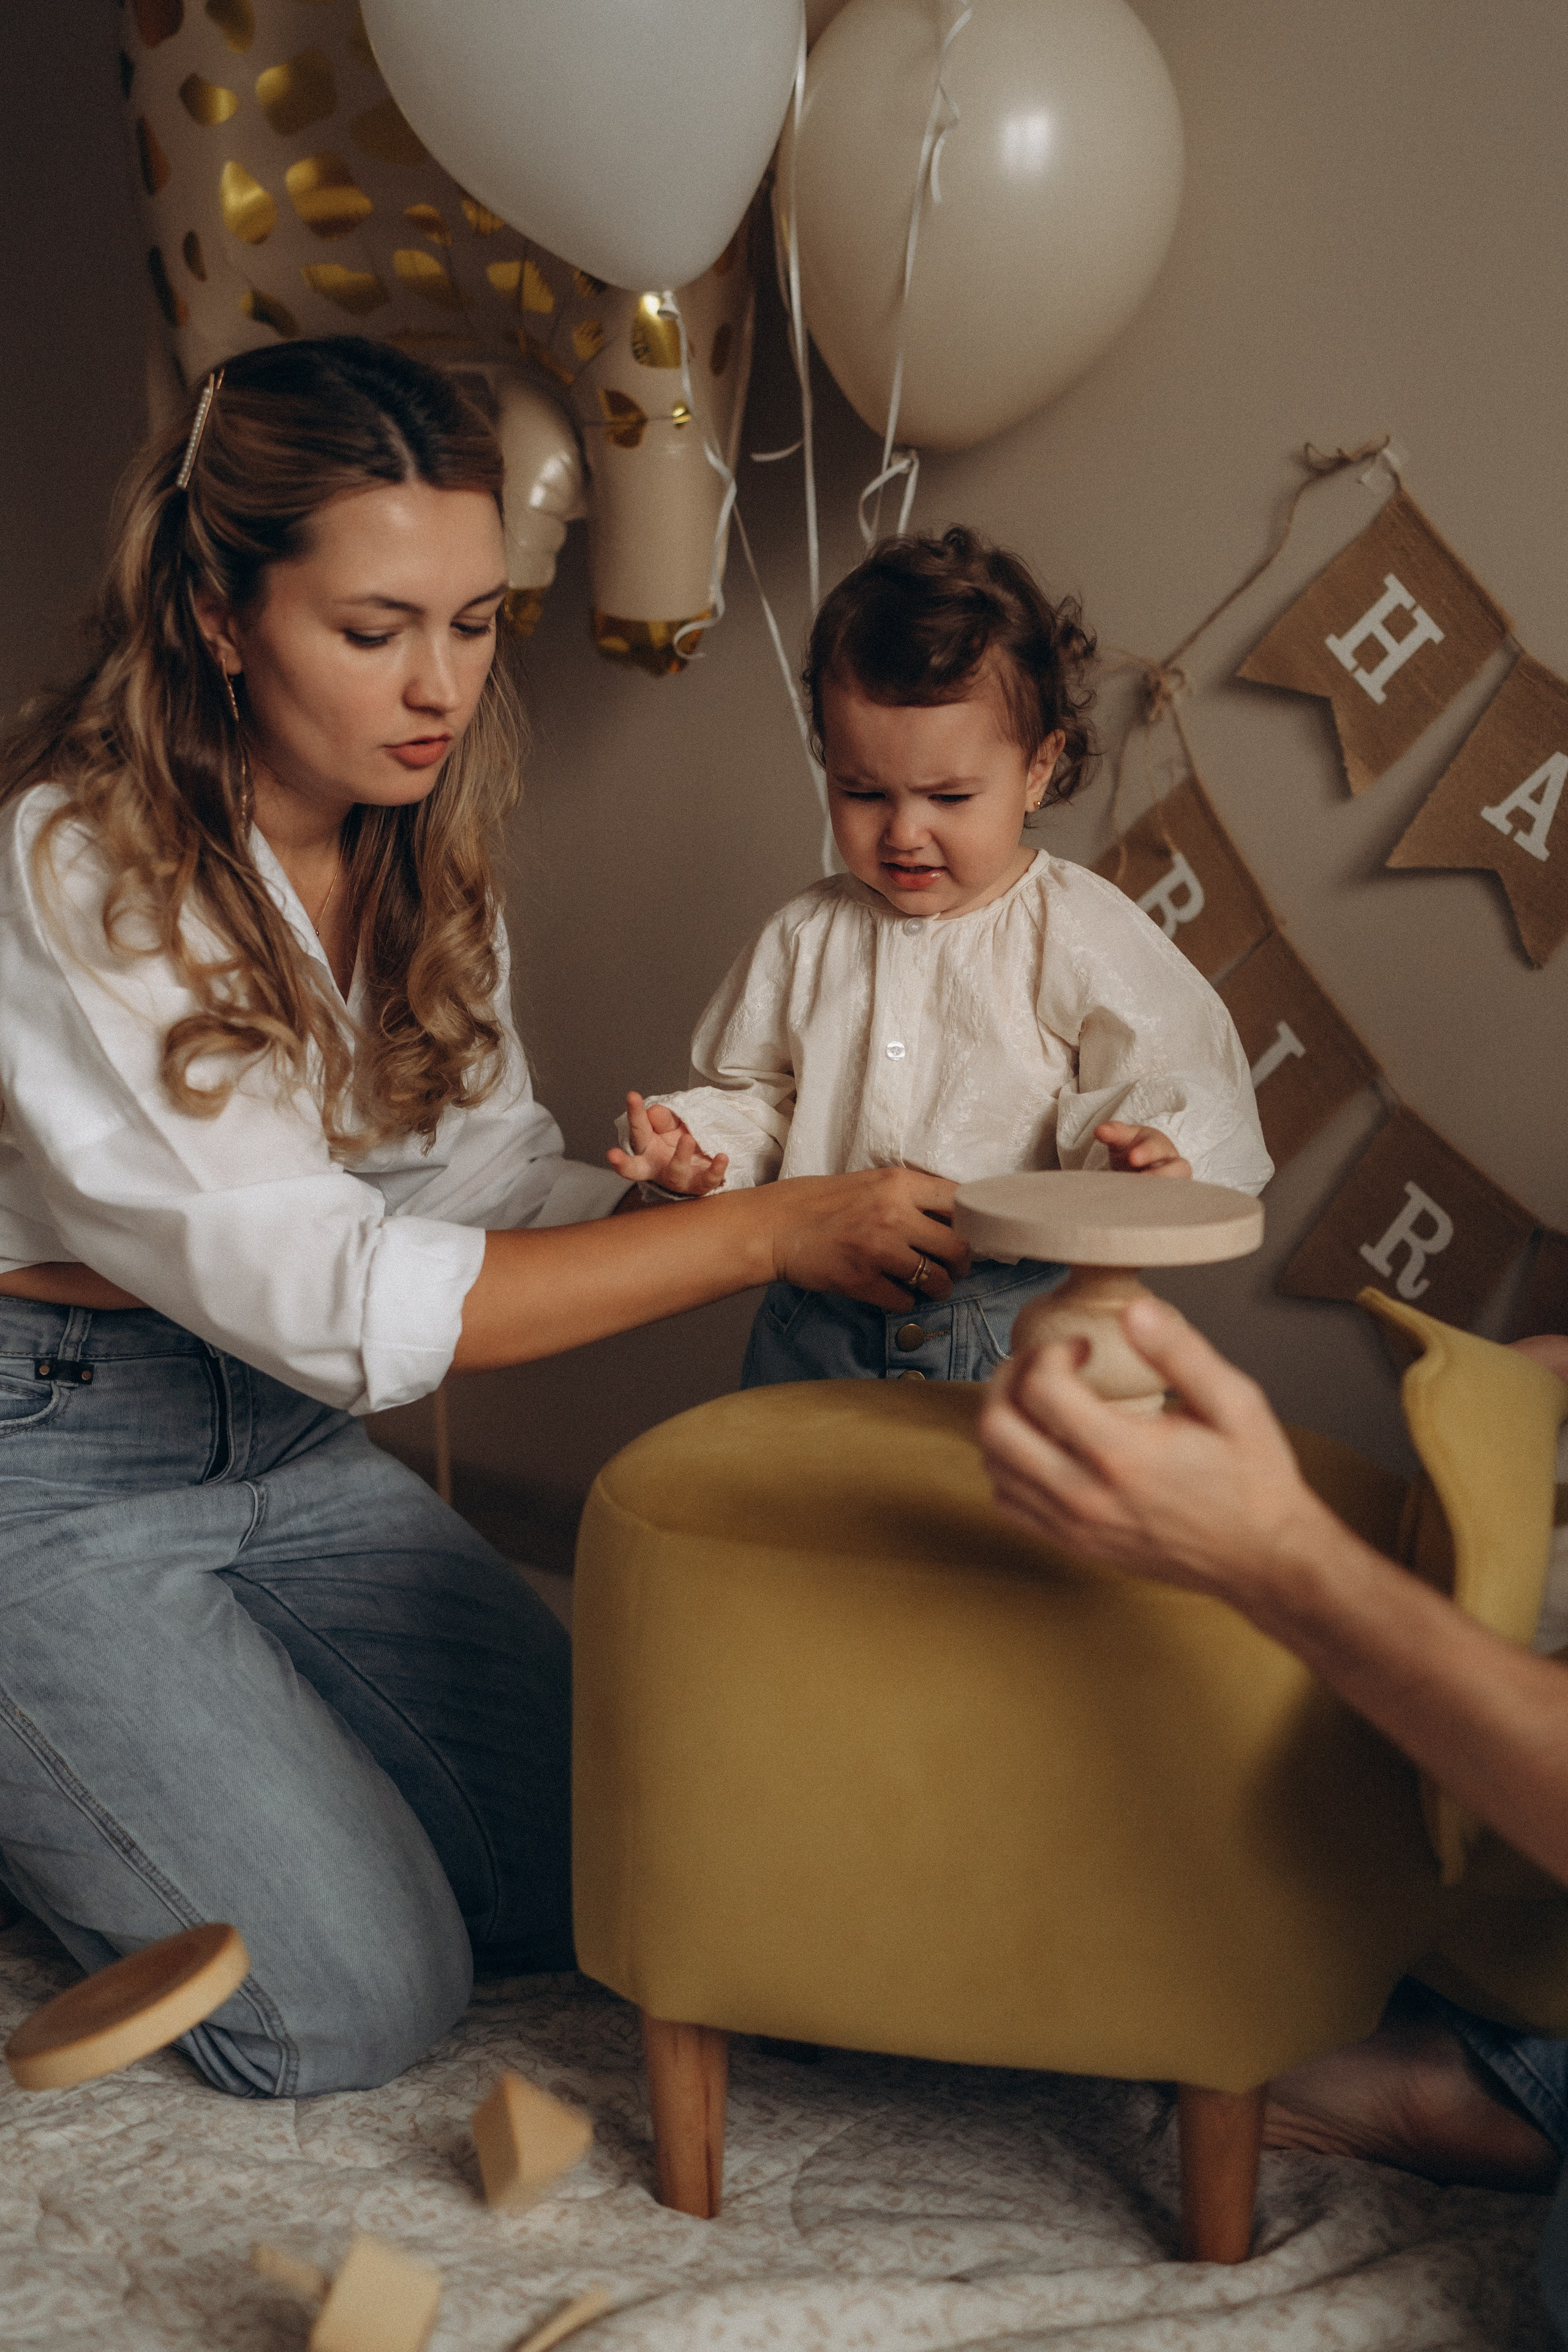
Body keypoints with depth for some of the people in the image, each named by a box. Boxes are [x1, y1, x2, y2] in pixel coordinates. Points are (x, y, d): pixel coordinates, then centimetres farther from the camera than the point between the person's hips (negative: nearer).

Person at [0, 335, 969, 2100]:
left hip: (283, 1434, 7)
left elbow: (492, 1180, -1)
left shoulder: (416, 847, 0)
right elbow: (332, 1296, -28)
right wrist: (767, 1231, -29)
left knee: (588, 1878, 1)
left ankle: (189, 1719, 19)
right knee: (357, 1997, -12)